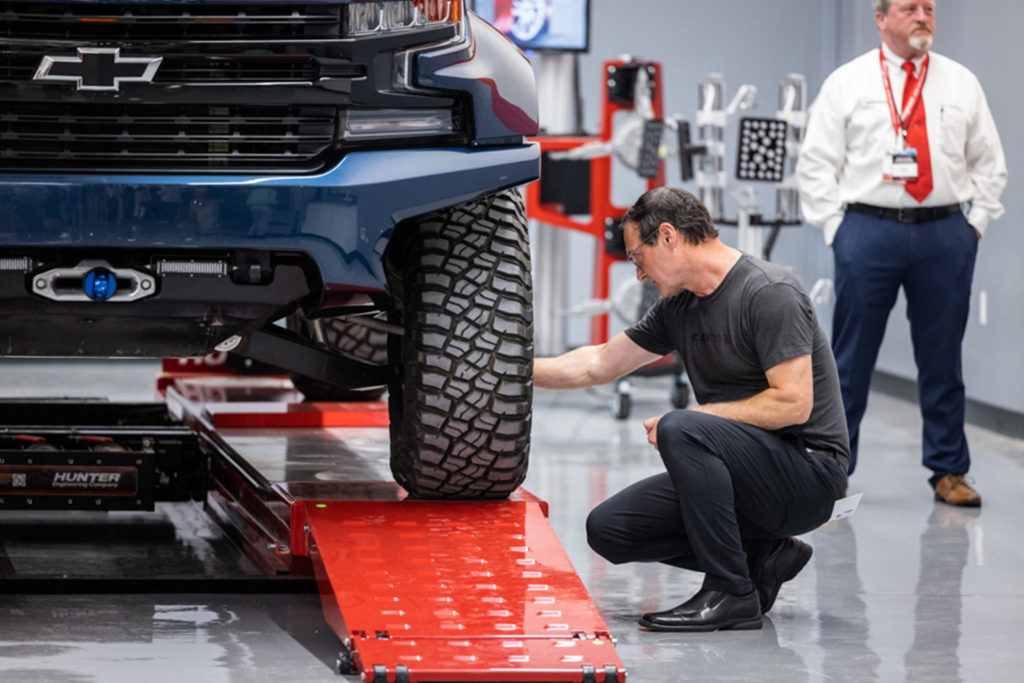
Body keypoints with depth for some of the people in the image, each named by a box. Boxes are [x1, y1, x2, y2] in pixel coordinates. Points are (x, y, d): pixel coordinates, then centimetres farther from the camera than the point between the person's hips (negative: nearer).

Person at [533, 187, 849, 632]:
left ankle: (732, 594, -23)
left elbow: (794, 403, -22)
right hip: (752, 478, 9)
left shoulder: (769, 293, -15)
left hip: (808, 473, -9)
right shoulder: (678, 307, 10)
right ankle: (762, 558, 4)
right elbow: (598, 365, 20)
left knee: (681, 430, -32)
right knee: (608, 529, -1)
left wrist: (695, 418, -17)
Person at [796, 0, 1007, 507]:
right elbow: (816, 162, 3)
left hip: (944, 233, 2)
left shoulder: (961, 84, 10)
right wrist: (836, 226, -3)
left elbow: (988, 161, 15)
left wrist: (976, 222, 6)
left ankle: (948, 471, 14)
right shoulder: (847, 83, 3)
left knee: (942, 357, 6)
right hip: (869, 231, -2)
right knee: (851, 357, 1)